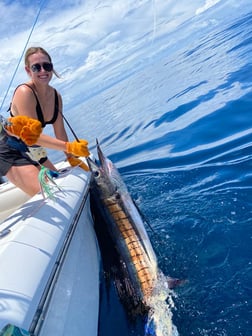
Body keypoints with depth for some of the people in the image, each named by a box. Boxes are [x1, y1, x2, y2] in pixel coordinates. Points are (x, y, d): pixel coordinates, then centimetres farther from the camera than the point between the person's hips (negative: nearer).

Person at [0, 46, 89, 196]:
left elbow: (60, 131, 5)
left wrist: (71, 157, 0)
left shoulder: (56, 96, 0)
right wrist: (70, 147, -37)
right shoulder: (24, 92, -23)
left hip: (34, 152, 8)